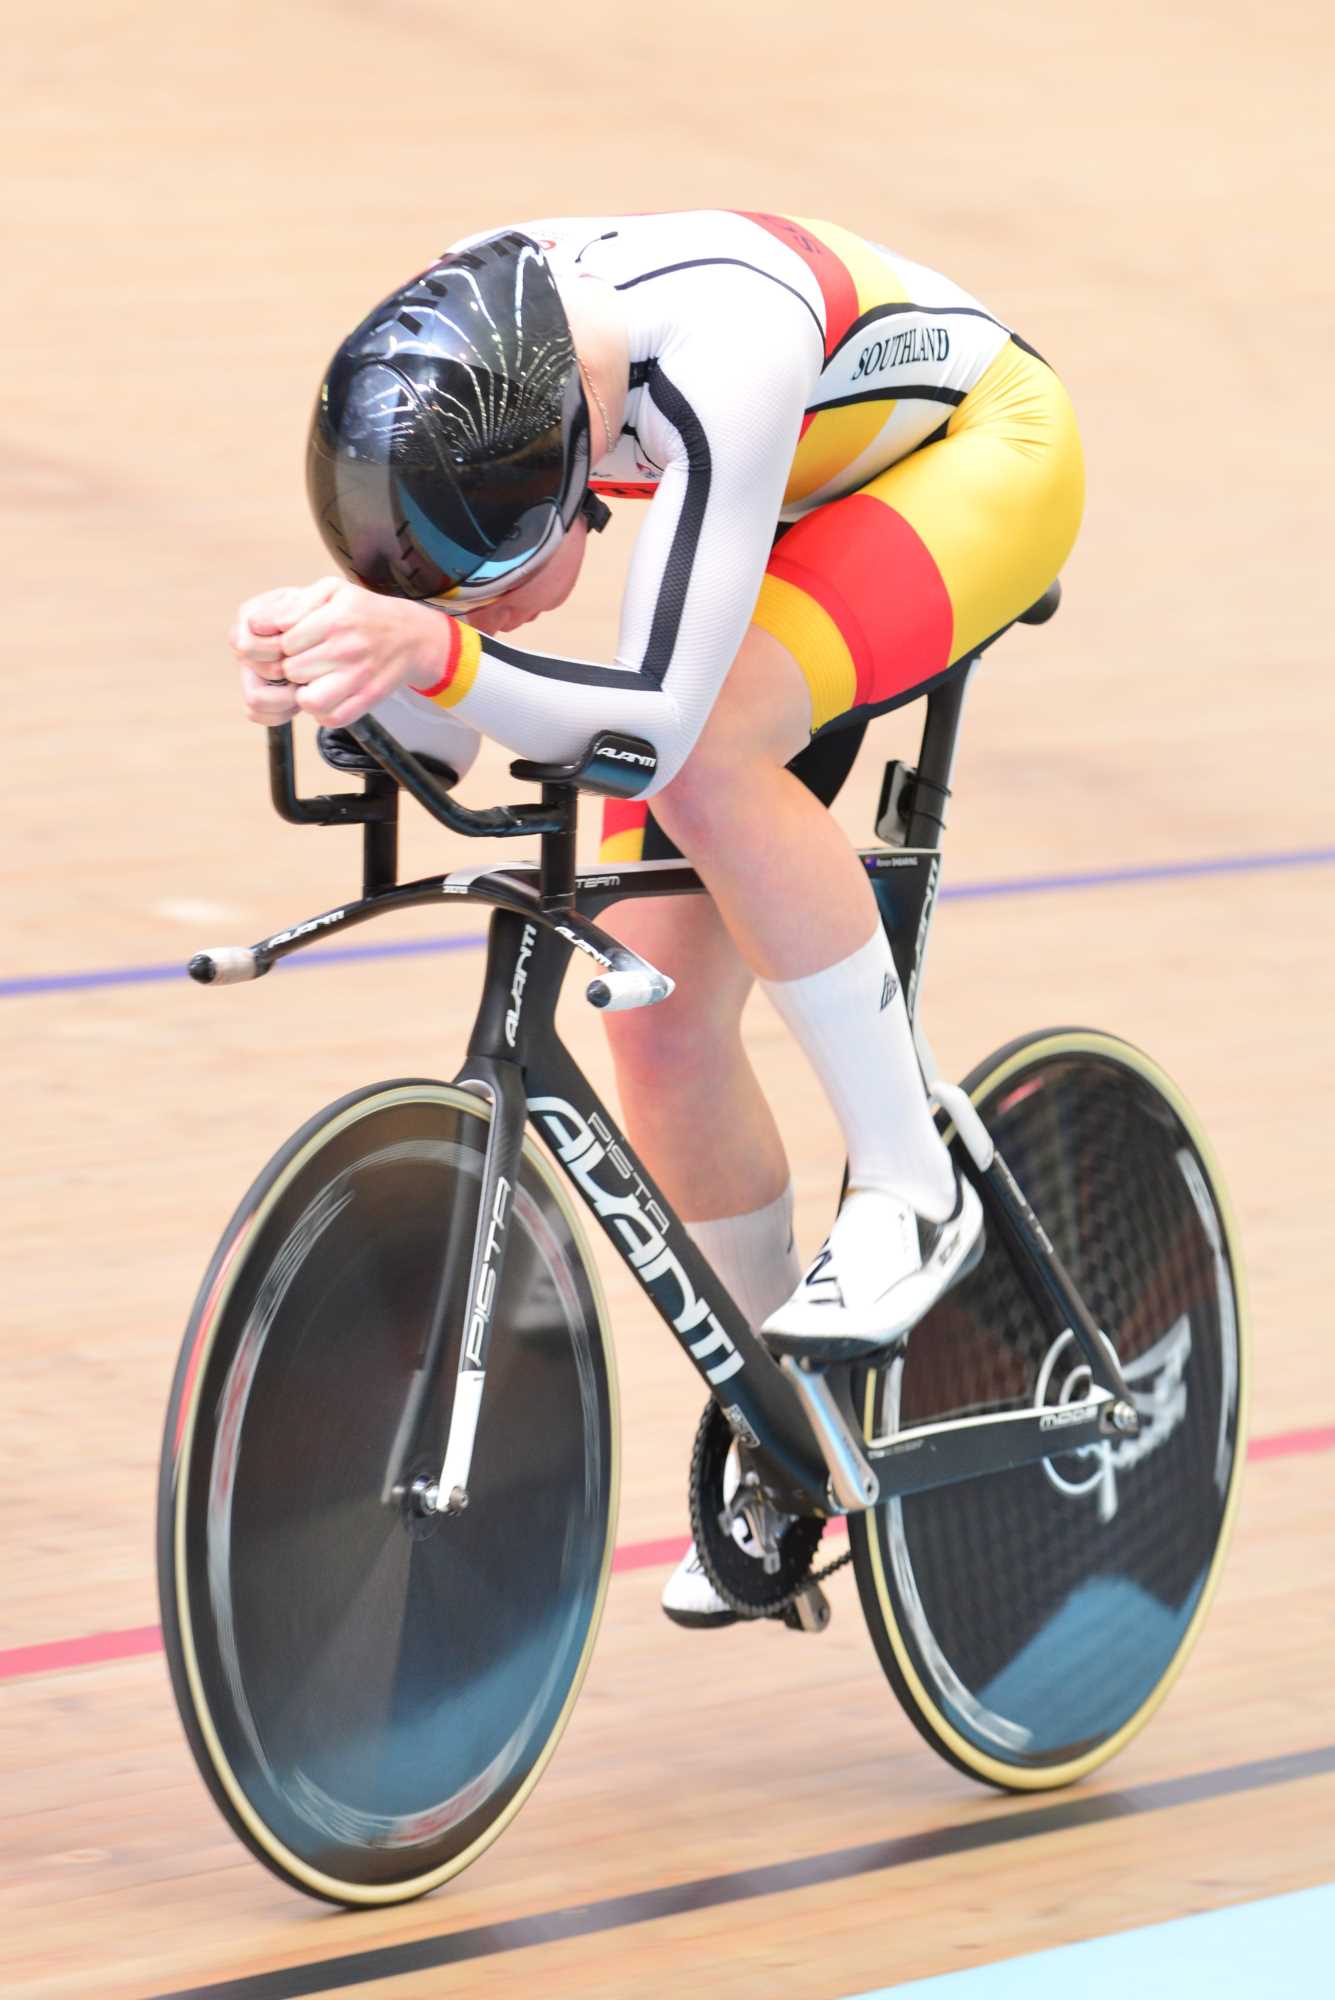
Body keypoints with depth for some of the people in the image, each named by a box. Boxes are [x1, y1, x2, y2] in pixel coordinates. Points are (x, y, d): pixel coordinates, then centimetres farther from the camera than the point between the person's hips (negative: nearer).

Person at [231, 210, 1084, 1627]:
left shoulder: (714, 356, -41)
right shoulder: (429, 387, -23)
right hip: (791, 515, 6)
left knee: (710, 752, -35)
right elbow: (422, 719, -16)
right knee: (660, 1012, -3)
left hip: (974, 451, -6)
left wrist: (447, 654, -58)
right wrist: (317, 663, -37)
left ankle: (910, 1190, -19)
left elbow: (656, 721, -44)